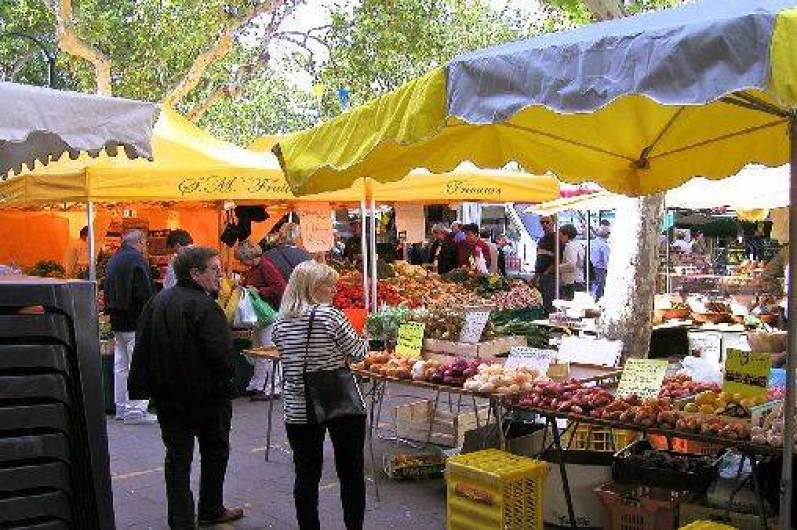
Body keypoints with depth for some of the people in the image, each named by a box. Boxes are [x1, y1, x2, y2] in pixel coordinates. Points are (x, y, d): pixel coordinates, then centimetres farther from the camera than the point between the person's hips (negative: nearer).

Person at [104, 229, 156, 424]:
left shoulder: (113, 260, 14)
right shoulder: (137, 260, -14)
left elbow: (108, 292, 18)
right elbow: (144, 293, -20)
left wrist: (113, 312, 20)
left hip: (117, 321, 9)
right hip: (135, 322, -9)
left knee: (121, 366, 14)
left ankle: (121, 408, 21)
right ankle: (135, 410, -5)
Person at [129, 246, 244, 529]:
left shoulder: (157, 302, 4)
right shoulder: (204, 307, -20)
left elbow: (143, 348, 8)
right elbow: (223, 355, -24)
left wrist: (143, 387, 12)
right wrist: (228, 376, -4)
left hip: (169, 397, 6)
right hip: (207, 395, -6)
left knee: (177, 457, 9)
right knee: (215, 453, 14)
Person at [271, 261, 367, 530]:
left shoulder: (281, 322, 2)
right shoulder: (330, 315, -13)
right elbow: (358, 352, -5)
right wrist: (366, 338, 14)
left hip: (298, 409, 4)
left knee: (306, 475, 10)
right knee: (351, 472, 11)